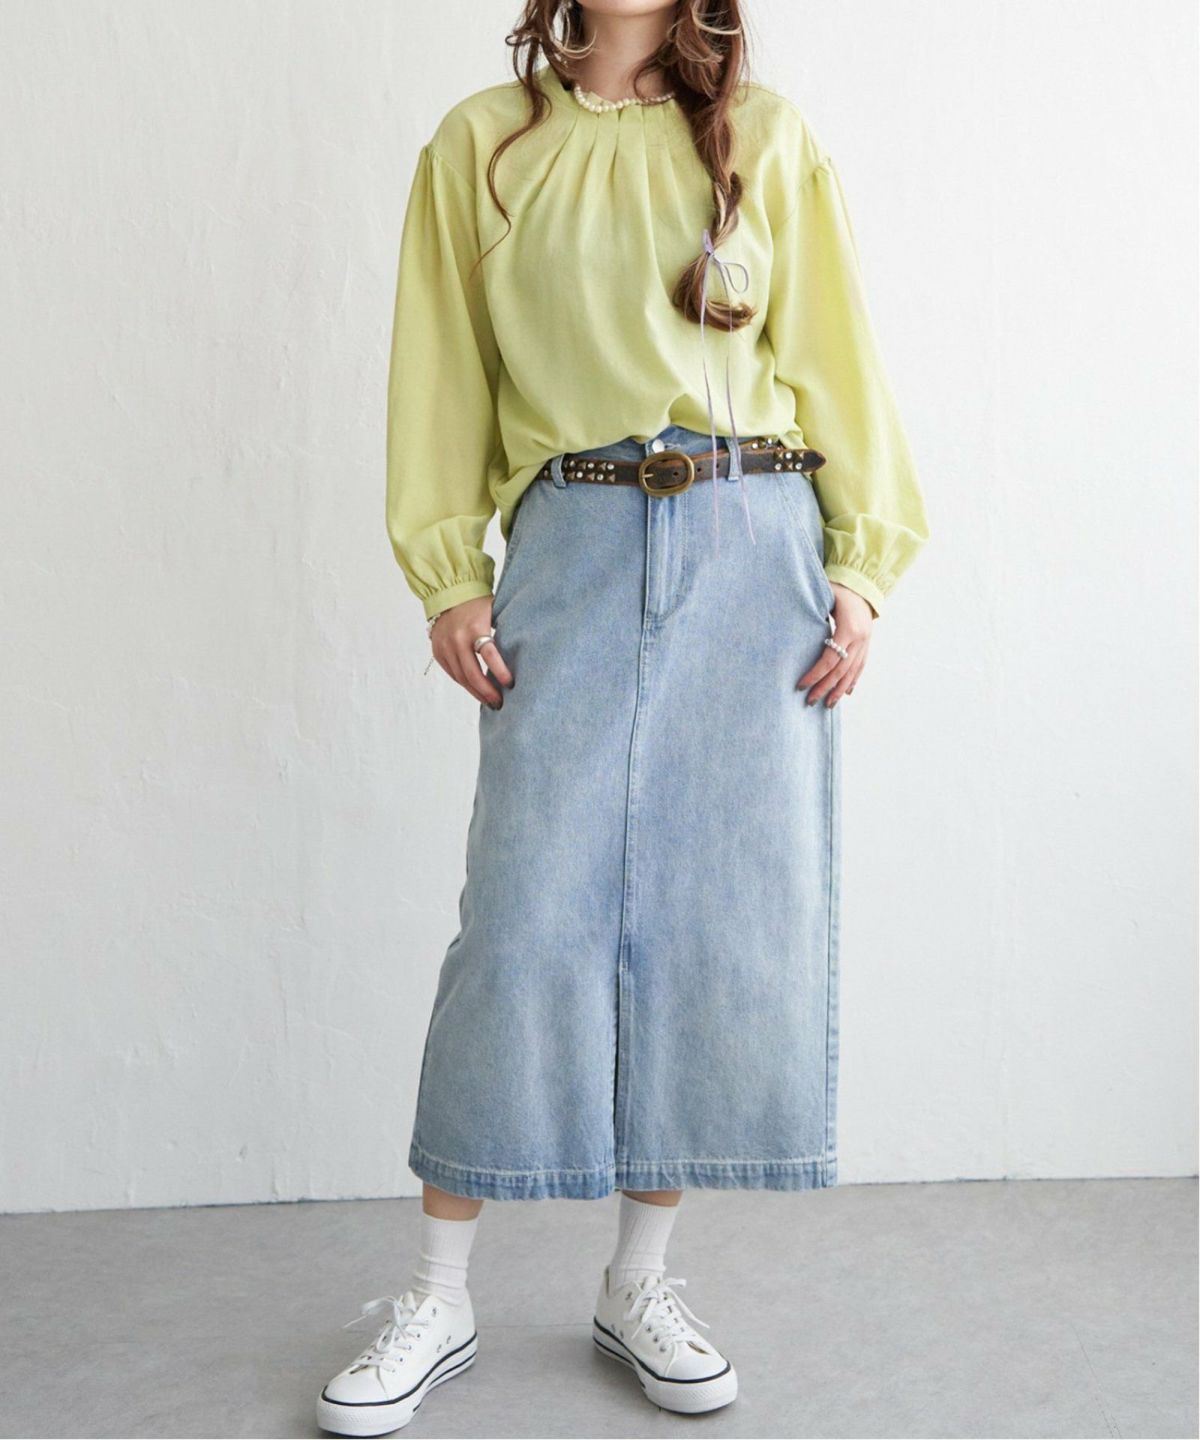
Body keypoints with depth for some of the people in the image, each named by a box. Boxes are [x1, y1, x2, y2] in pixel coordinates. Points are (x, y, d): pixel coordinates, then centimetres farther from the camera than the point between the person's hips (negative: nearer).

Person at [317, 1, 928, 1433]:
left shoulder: (765, 136, 11)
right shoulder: (480, 144, 11)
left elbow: (836, 363, 8)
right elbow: (445, 377, 8)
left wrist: (860, 569, -1)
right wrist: (451, 579, 0)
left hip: (753, 547, 1)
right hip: (576, 548, -1)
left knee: (733, 910, 2)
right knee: (528, 911, -4)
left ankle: (640, 1280, 18)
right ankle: (436, 1299, 10)